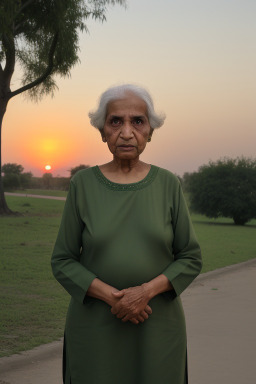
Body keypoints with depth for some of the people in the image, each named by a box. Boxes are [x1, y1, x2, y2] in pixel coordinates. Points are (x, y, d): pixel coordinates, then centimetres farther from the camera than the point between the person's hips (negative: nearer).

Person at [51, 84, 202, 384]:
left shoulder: (167, 184, -1)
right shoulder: (83, 184, -2)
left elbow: (190, 258, 1)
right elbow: (63, 262, -2)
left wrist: (146, 291, -16)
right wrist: (111, 296, -17)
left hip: (157, 327, 1)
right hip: (96, 328, 0)